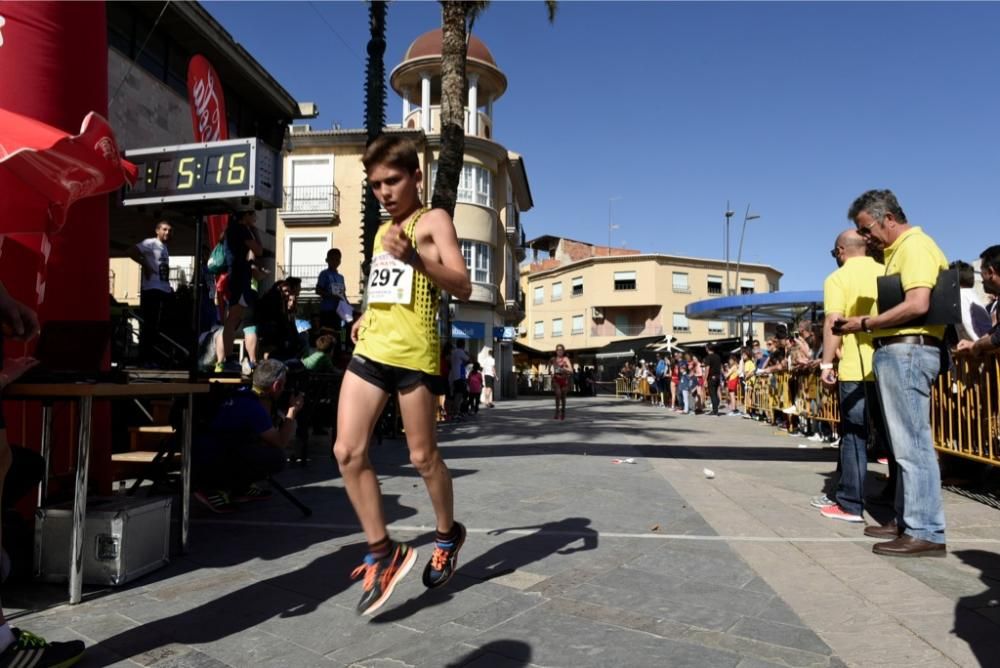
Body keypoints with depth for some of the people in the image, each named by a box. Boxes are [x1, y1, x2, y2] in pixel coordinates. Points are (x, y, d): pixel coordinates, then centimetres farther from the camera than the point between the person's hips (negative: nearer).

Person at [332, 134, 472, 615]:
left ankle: (448, 535, 29)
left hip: (413, 353, -7)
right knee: (347, 452, -3)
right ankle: (383, 552, 9)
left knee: (423, 457, 4)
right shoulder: (384, 230, 22)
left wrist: (414, 256, -27)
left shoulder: (433, 220, 0)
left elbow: (462, 287, -14)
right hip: (370, 349, 7)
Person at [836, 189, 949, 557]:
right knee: (905, 442, 14)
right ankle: (907, 520, 22)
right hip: (897, 351, 11)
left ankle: (926, 532, -3)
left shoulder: (914, 245, -9)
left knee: (912, 443, -8)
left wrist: (864, 324, -15)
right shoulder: (897, 251, 22)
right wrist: (865, 323, 8)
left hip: (907, 351, -11)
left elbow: (918, 304, -22)